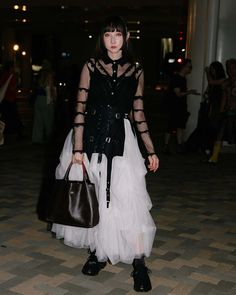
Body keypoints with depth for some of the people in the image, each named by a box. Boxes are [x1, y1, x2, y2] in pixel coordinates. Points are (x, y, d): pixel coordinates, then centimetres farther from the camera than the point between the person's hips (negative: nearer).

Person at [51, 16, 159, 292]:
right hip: (91, 137, 1)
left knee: (128, 198, -7)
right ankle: (97, 251, 27)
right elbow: (80, 108, -3)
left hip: (121, 140, 0)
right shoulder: (91, 67, 3)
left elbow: (138, 113, 11)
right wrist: (77, 148, -11)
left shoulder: (136, 71, 7)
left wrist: (151, 150, 7)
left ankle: (139, 264, 2)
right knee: (91, 196, 9)